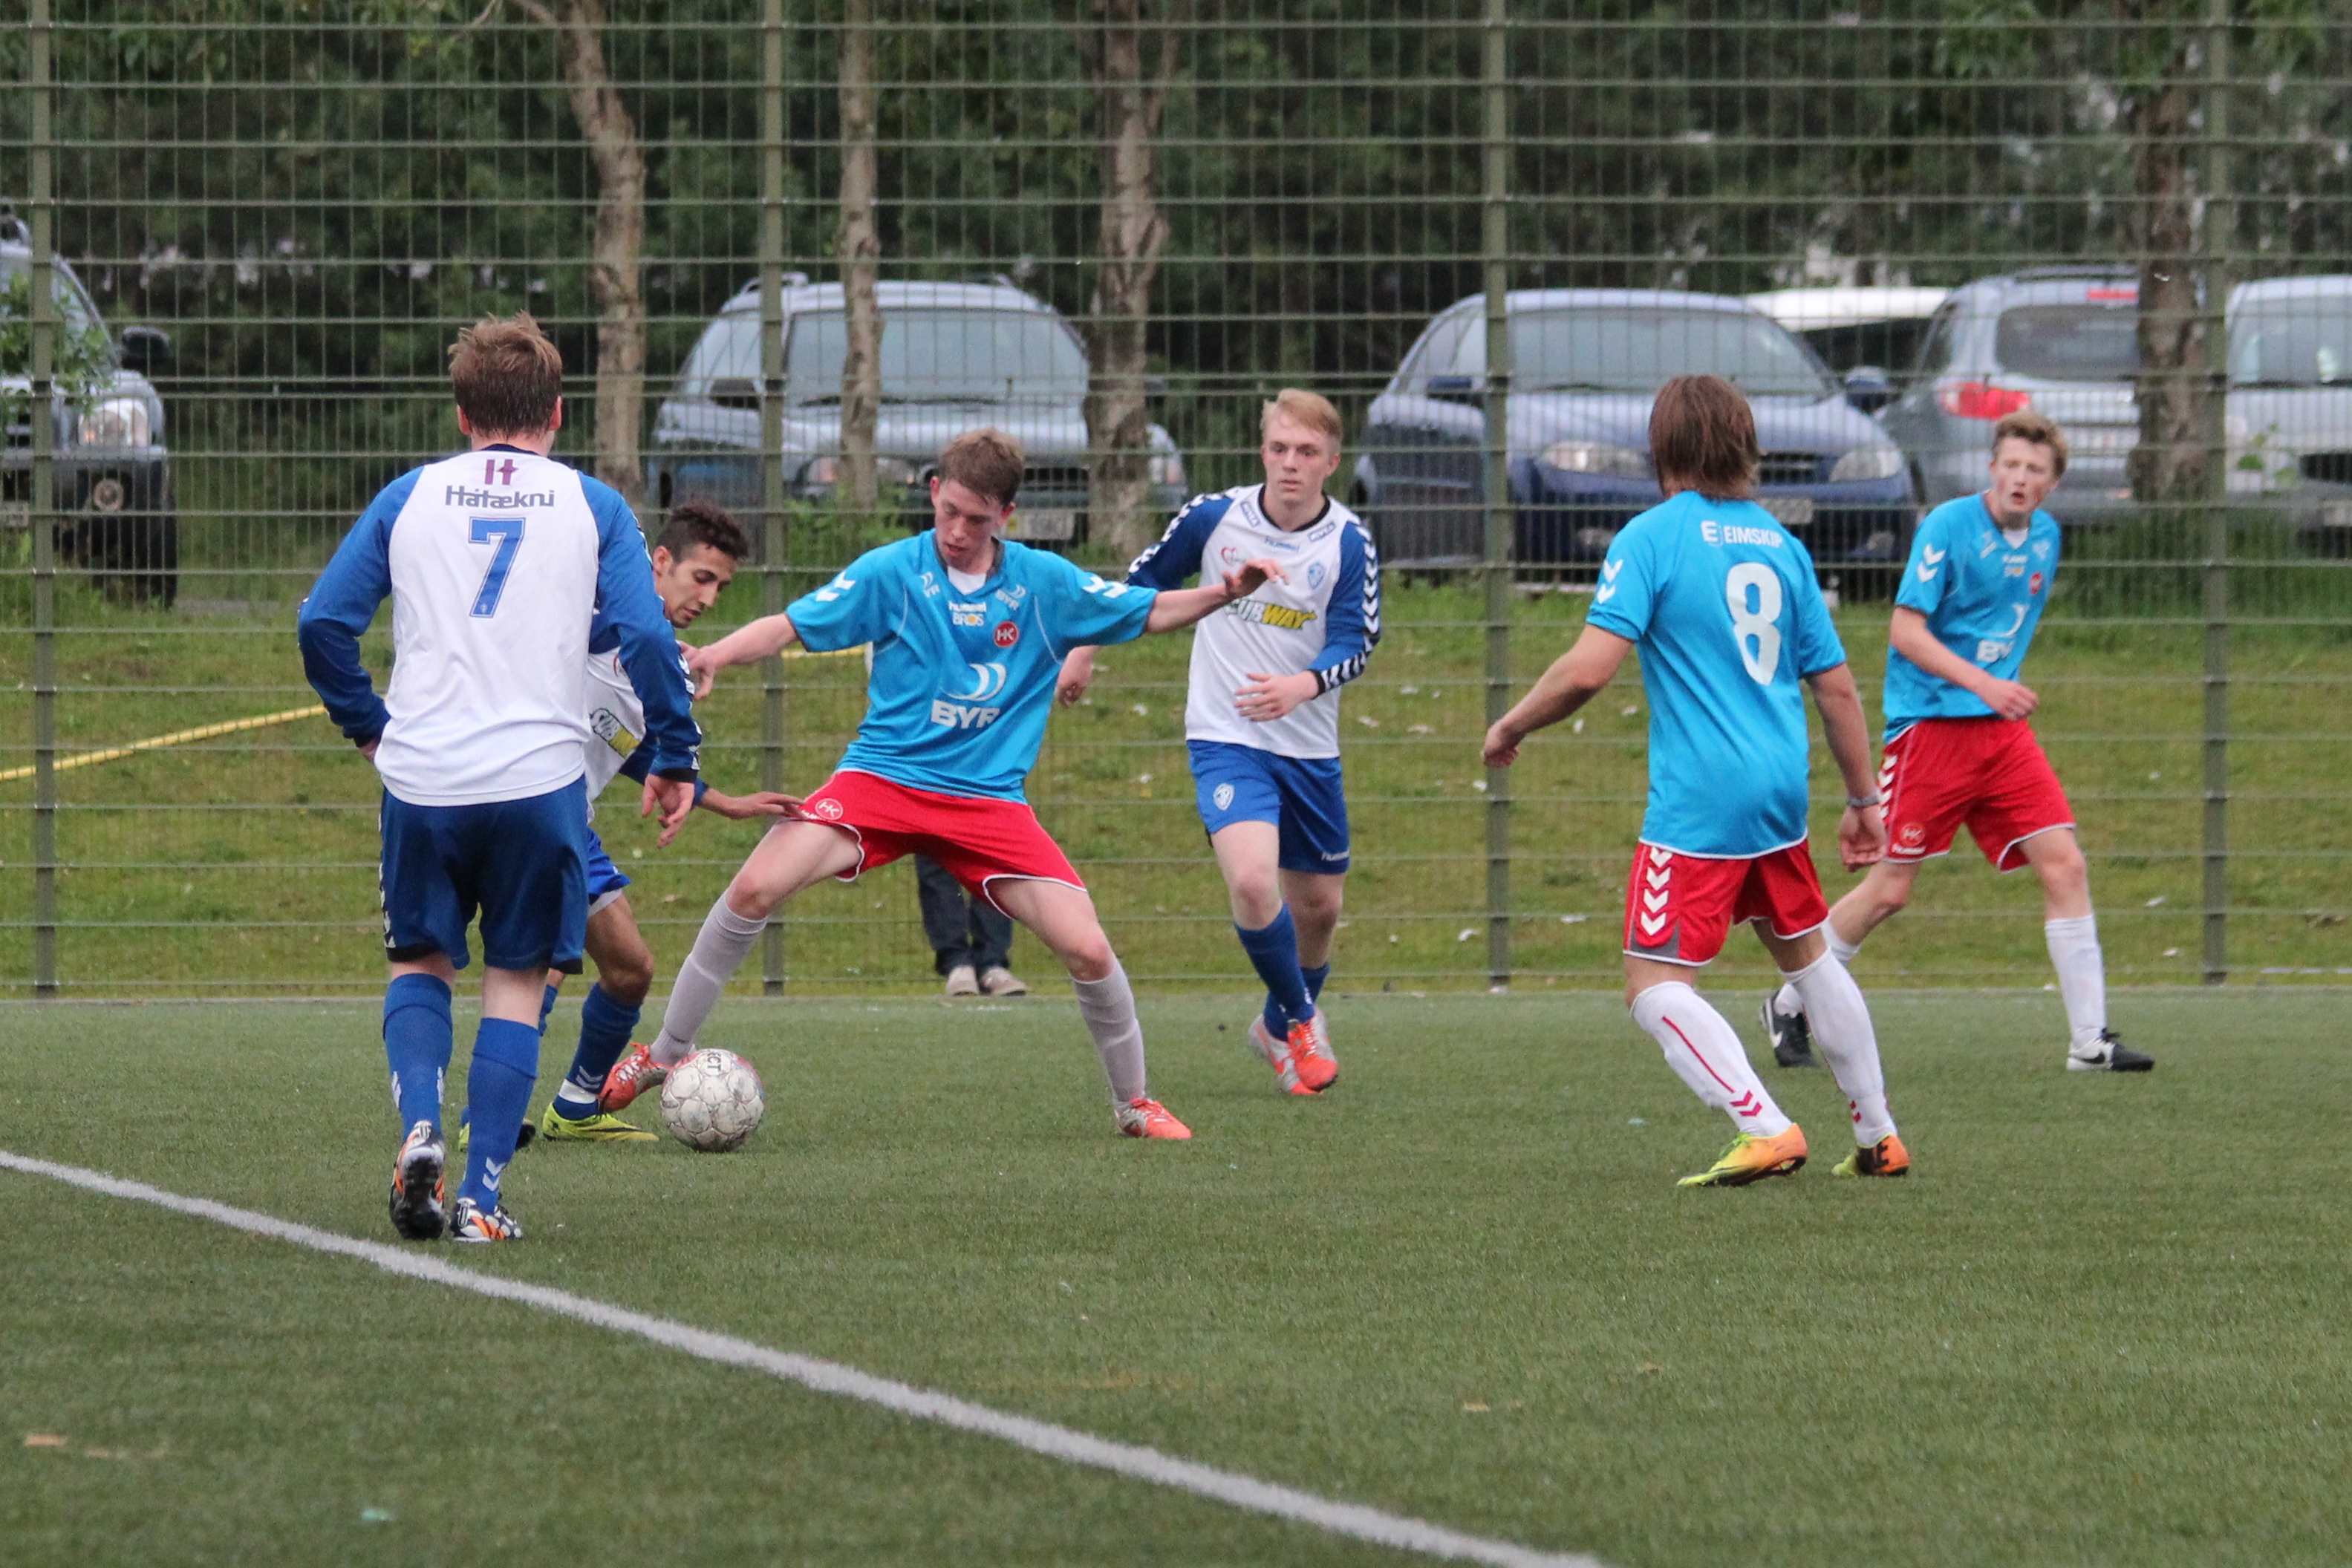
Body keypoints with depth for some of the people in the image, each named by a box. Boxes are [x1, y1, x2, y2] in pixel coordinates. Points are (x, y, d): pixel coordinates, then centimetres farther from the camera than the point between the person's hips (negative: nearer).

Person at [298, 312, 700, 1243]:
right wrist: (675, 759, 3)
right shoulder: (591, 507, 4)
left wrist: (366, 724, 16)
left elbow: (322, 624, 4)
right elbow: (646, 637, -5)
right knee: (516, 983, 8)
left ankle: (419, 1127, -8)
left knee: (420, 963, 18)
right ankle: (480, 1197, 0)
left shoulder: (410, 498, 9)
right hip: (539, 775, -1)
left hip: (421, 778, 1)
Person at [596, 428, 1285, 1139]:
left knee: (1087, 949, -13)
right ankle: (664, 1053, -5)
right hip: (882, 778, -1)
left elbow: (1149, 612, 11)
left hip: (989, 799, 1)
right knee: (756, 887, -23)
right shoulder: (890, 572, -3)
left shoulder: (1044, 583, 1)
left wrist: (1226, 592, -6)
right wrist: (715, 653, -20)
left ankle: (1134, 1103, 13)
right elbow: (791, 626, -3)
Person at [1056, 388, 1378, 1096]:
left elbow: (1355, 642, -15)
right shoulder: (1213, 518, -7)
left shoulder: (1349, 543, -8)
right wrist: (1083, 651, 17)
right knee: (1253, 880, -24)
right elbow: (1144, 583, 9)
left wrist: (1301, 686, -35)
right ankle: (1301, 1019, 0)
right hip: (1225, 738, -2)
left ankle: (1282, 1026, 42)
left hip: (1308, 746, 2)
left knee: (1318, 904, 13)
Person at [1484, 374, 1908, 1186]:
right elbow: (1837, 687, 14)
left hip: (1697, 800, -7)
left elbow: (1589, 668, -18)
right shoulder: (1780, 544, 11)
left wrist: (1511, 726, -1)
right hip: (1780, 787, 7)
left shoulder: (1653, 537, -8)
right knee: (1805, 953, 24)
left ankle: (1765, 1128, -20)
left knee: (1655, 988, -5)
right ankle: (1877, 1135, 30)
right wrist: (1862, 801, 23)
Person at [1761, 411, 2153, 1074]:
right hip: (1930, 722, -6)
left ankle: (2090, 1039, -4)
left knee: (2064, 866, -6)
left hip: (2003, 730, 6)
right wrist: (1984, 684, -25)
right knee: (1891, 888, -2)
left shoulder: (2045, 536, 9)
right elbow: (1905, 632, -16)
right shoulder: (1948, 526, -12)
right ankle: (1789, 1007, 18)